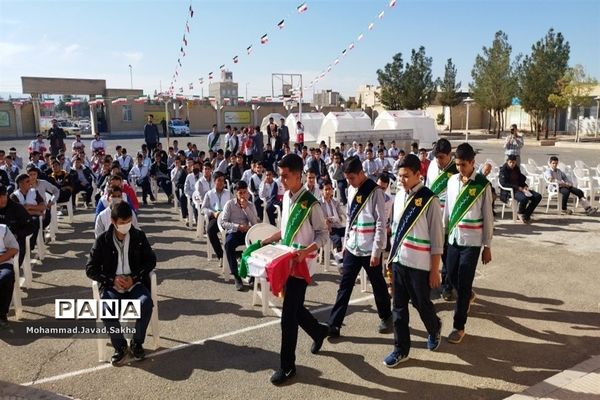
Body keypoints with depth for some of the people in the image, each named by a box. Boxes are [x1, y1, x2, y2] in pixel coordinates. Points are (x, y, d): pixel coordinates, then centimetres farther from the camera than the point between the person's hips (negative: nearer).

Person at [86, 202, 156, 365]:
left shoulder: (139, 236, 2)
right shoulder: (103, 240, -1)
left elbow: (151, 260, 5)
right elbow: (90, 269, 1)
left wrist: (134, 277, -11)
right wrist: (112, 279, -14)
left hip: (135, 283, 1)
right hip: (112, 286, 0)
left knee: (146, 303, -31)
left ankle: (137, 343, -5)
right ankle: (120, 346, -5)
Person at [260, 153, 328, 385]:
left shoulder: (310, 204, -17)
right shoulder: (285, 198, 6)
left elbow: (323, 234, -13)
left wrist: (305, 252, -27)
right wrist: (268, 241, 8)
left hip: (301, 264, -7)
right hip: (286, 262, 8)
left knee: (288, 315, -3)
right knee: (294, 308, 18)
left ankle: (287, 365, 13)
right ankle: (319, 332, 46)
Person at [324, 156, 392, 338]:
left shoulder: (375, 191, -14)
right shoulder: (351, 190, 7)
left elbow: (381, 223, -15)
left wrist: (376, 251, -15)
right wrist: (346, 242, 15)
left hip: (370, 249, -5)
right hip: (352, 248, 6)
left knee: (378, 285, 12)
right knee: (344, 286, 6)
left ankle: (386, 317, 34)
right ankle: (333, 324, 11)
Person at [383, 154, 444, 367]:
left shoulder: (429, 200, -13)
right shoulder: (399, 196, 5)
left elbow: (437, 238, -11)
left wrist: (435, 270, -10)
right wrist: (390, 257, 15)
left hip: (419, 264, -5)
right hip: (398, 261, 5)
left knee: (421, 304, 11)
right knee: (399, 307, 10)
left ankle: (434, 329, 43)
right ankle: (400, 349, 23)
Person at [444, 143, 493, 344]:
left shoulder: (483, 185, -10)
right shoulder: (452, 180, 3)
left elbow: (488, 217, -6)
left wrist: (487, 246, -5)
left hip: (472, 240, -5)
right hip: (453, 237, 5)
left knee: (463, 283, -3)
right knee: (452, 277, 15)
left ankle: (459, 326, 10)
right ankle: (468, 296, 49)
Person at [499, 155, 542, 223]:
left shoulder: (517, 169, 16)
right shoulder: (503, 170, -6)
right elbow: (504, 183, -16)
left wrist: (525, 186, 0)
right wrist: (518, 188, -21)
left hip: (520, 189, 8)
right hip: (509, 191, -8)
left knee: (538, 196, -9)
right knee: (524, 198, -36)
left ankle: (526, 214, -1)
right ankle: (521, 213, -4)